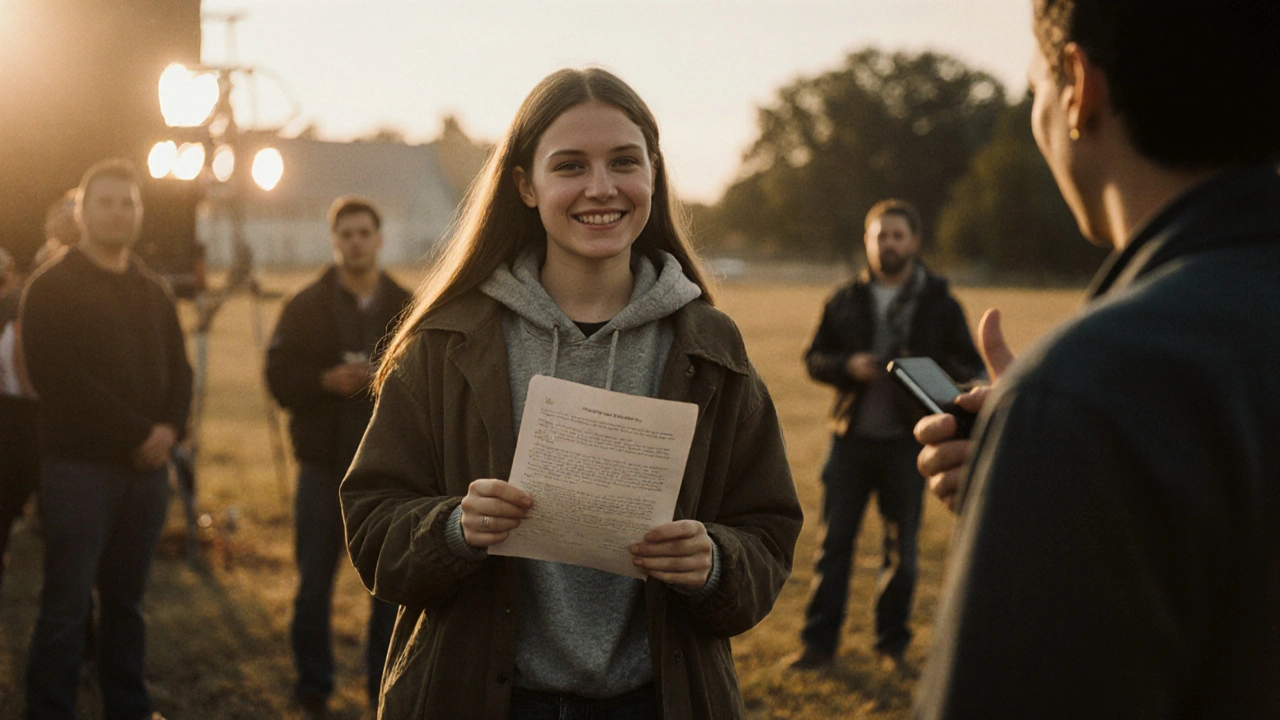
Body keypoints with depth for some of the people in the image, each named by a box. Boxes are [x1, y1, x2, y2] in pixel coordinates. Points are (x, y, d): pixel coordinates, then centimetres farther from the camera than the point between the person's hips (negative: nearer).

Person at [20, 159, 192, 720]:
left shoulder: (154, 293, 16)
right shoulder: (52, 288, -2)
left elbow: (178, 371, 14)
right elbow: (57, 376, -12)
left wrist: (169, 429, -7)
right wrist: (136, 433, -14)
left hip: (146, 466, 5)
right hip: (77, 465, -5)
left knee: (126, 599, 10)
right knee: (66, 604, -5)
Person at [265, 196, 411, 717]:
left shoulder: (407, 308, 5)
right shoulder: (305, 308, 3)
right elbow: (278, 377, -3)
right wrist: (327, 381, -20)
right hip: (324, 463, 0)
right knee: (314, 585, 5)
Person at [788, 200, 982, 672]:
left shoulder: (940, 305, 4)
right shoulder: (846, 301, 10)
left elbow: (970, 371, 3)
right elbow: (814, 359, 11)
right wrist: (848, 366, -10)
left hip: (907, 443, -1)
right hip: (851, 438, 1)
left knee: (901, 548, 6)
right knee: (835, 541, 0)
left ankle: (892, 642, 19)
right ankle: (820, 642, 7)